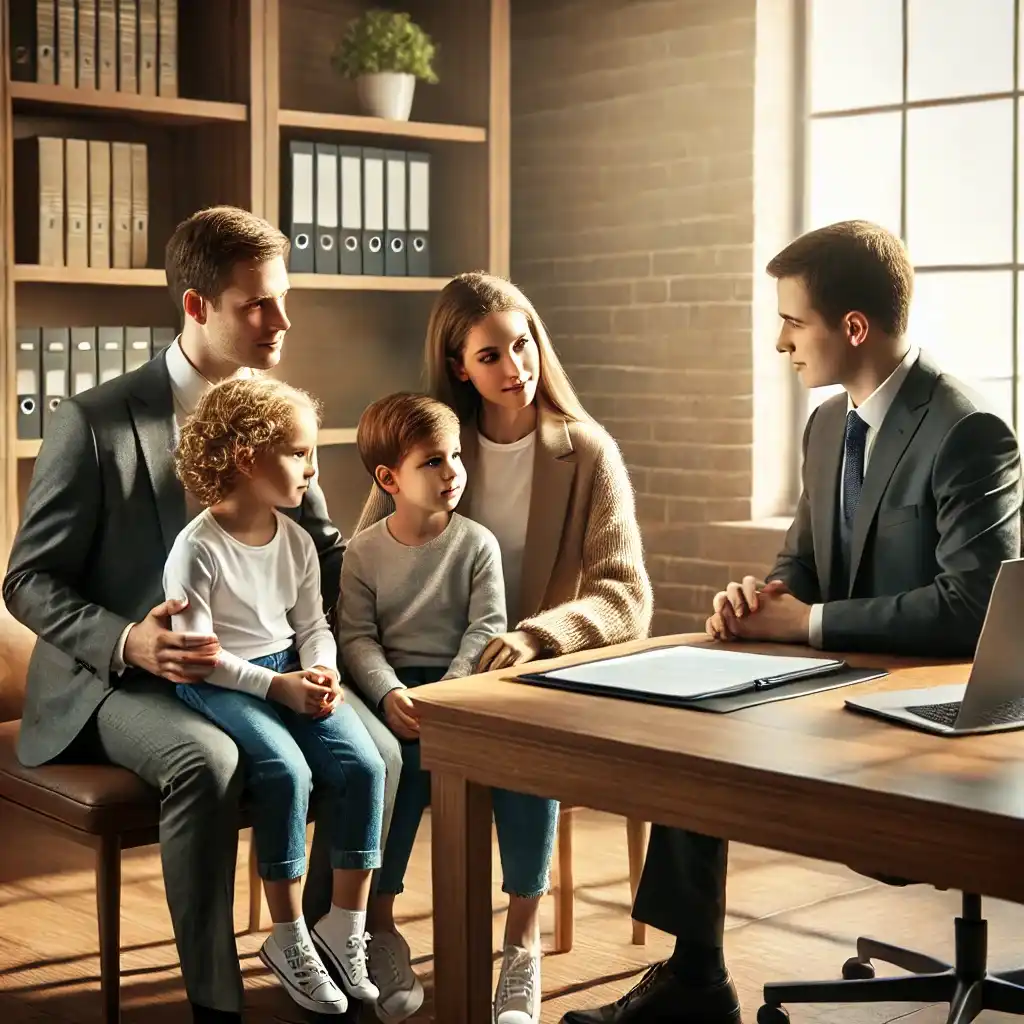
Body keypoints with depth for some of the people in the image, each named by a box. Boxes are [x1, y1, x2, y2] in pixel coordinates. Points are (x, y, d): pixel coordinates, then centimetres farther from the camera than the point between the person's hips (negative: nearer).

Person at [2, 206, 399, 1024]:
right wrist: (128, 642, -26)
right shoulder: (97, 421, -10)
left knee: (375, 752, -20)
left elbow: (323, 550, 13)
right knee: (207, 760, -36)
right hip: (120, 679, -4)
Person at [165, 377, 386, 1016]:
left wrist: (322, 672, -10)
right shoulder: (199, 550, -13)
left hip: (292, 673, 6)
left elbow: (313, 624, 11)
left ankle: (347, 925, -2)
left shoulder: (296, 540, 7)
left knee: (364, 764, -16)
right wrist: (276, 685, -20)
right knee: (287, 771, -29)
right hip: (221, 683, -6)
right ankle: (290, 941, -12)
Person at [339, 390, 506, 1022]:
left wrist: (449, 695, -18)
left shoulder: (477, 543, 3)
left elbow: (487, 627, -4)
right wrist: (390, 694, -18)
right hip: (398, 686, 0)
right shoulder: (364, 551, 6)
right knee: (407, 759, -31)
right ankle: (382, 928, -17)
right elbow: (358, 637, 0)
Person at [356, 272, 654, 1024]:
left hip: (550, 669, -2)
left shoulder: (588, 453, -5)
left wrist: (536, 636, -33)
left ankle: (523, 944, -21)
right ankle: (375, 926, -14)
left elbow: (627, 598, -14)